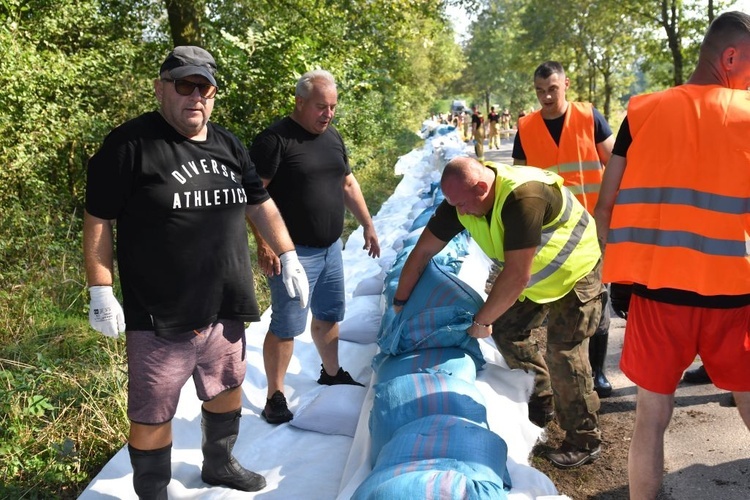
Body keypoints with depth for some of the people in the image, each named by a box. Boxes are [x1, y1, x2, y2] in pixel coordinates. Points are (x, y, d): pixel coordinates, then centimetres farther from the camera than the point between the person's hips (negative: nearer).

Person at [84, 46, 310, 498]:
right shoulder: (130, 144, -10)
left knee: (227, 389, 22)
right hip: (160, 318, -6)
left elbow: (261, 204, 16)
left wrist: (289, 257, 11)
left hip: (225, 310, 7)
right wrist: (102, 293, -13)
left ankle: (220, 464, 47)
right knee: (153, 415, 4)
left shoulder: (228, 145, 9)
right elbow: (98, 220, -9)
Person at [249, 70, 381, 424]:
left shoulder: (332, 136, 11)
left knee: (328, 316, 20)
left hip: (331, 248, 8)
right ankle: (275, 397, 11)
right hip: (294, 252, -7)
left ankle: (332, 373, 39)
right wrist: (264, 244, -22)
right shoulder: (274, 139, -14)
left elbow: (348, 184, 19)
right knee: (287, 326, -2)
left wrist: (367, 225, 17)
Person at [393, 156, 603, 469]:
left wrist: (482, 321, -25)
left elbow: (516, 276, -37)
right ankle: (541, 402, 26)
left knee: (563, 352, -11)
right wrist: (400, 303, -4)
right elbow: (423, 251, -9)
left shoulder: (523, 198, -40)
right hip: (534, 276, 8)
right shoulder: (462, 199, -17)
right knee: (506, 329, 6)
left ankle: (584, 441, 6)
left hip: (574, 275, -7)